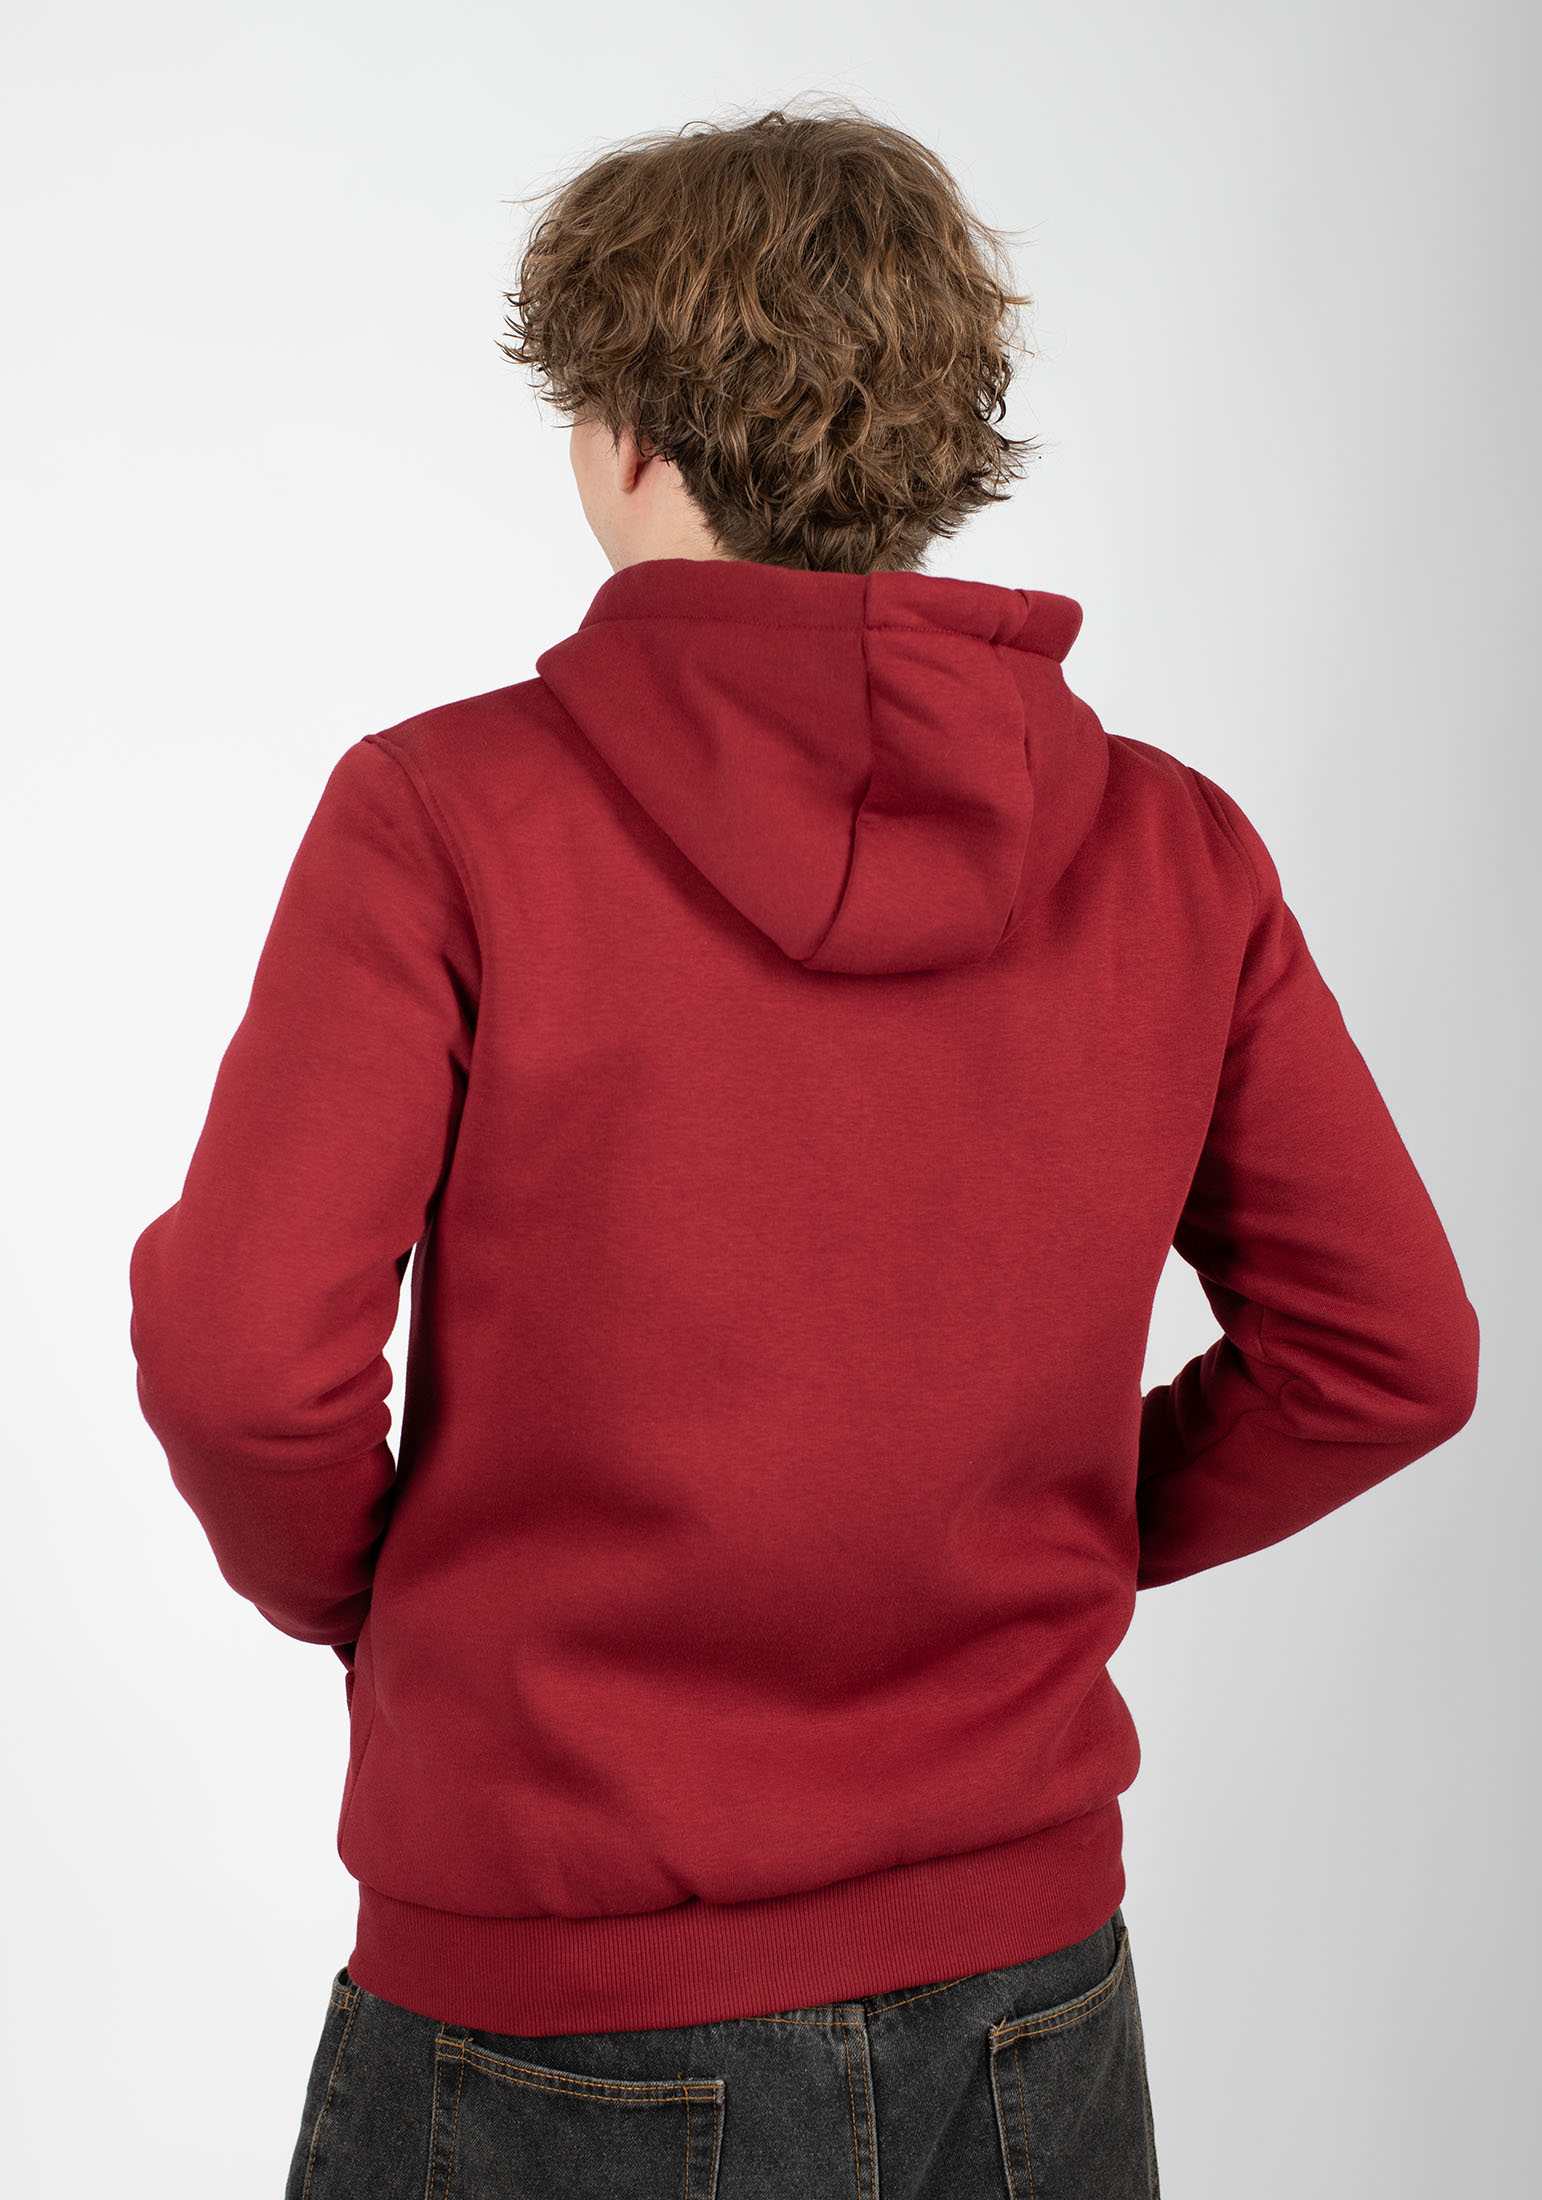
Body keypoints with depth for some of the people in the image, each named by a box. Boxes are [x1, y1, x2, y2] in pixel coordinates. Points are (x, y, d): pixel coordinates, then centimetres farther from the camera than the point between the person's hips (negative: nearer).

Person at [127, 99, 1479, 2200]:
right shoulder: (1169, 848, -4)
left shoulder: (448, 812, -15)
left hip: (565, 2017, -3)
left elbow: (242, 1352, -19)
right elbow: (1386, 1352, 0)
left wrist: (359, 1592, 1)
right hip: (1027, 1988, 3)